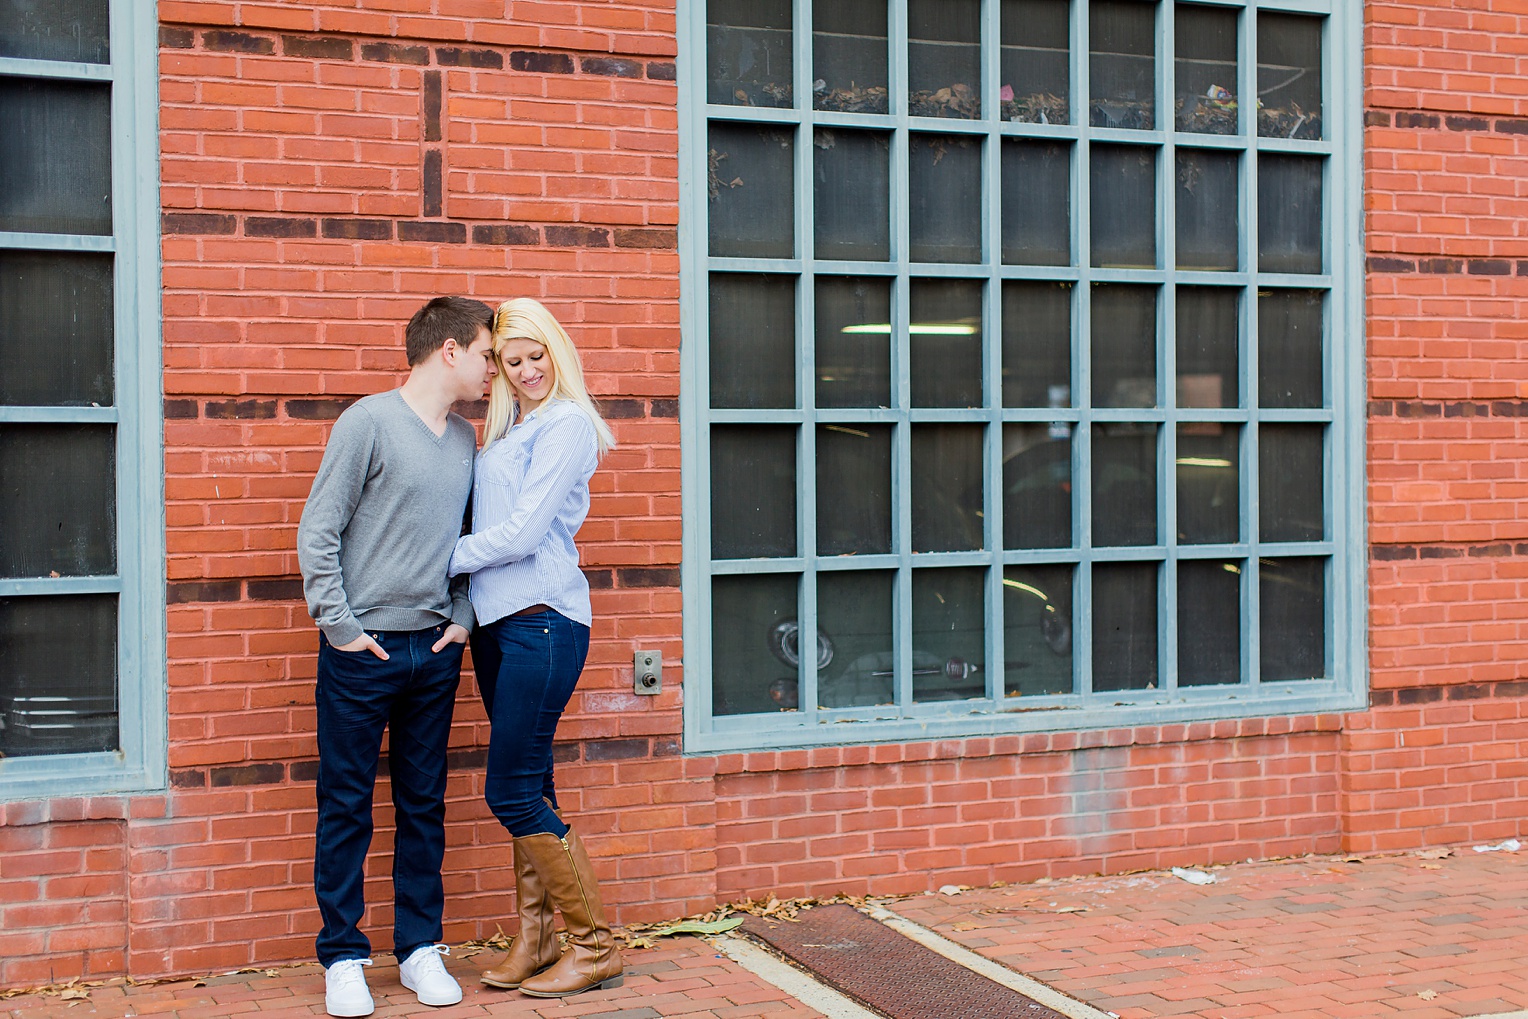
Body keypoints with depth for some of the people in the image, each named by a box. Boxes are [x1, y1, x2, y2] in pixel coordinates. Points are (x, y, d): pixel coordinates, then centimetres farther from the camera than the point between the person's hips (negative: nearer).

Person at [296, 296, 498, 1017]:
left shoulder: (465, 438, 10)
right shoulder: (369, 422, -8)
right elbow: (318, 532, -9)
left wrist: (461, 617, 7)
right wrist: (340, 626, -11)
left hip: (434, 651, 5)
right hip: (362, 652, -5)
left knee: (424, 805, 11)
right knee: (346, 808, 3)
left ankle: (419, 947, 20)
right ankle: (342, 957, 13)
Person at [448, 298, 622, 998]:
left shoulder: (566, 426, -9)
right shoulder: (505, 431, 17)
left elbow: (522, 532, -15)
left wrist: (446, 561, -4)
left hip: (541, 620, -8)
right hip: (496, 621, 8)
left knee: (512, 792, -7)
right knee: (525, 788, 12)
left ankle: (594, 946, 4)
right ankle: (534, 938, 22)